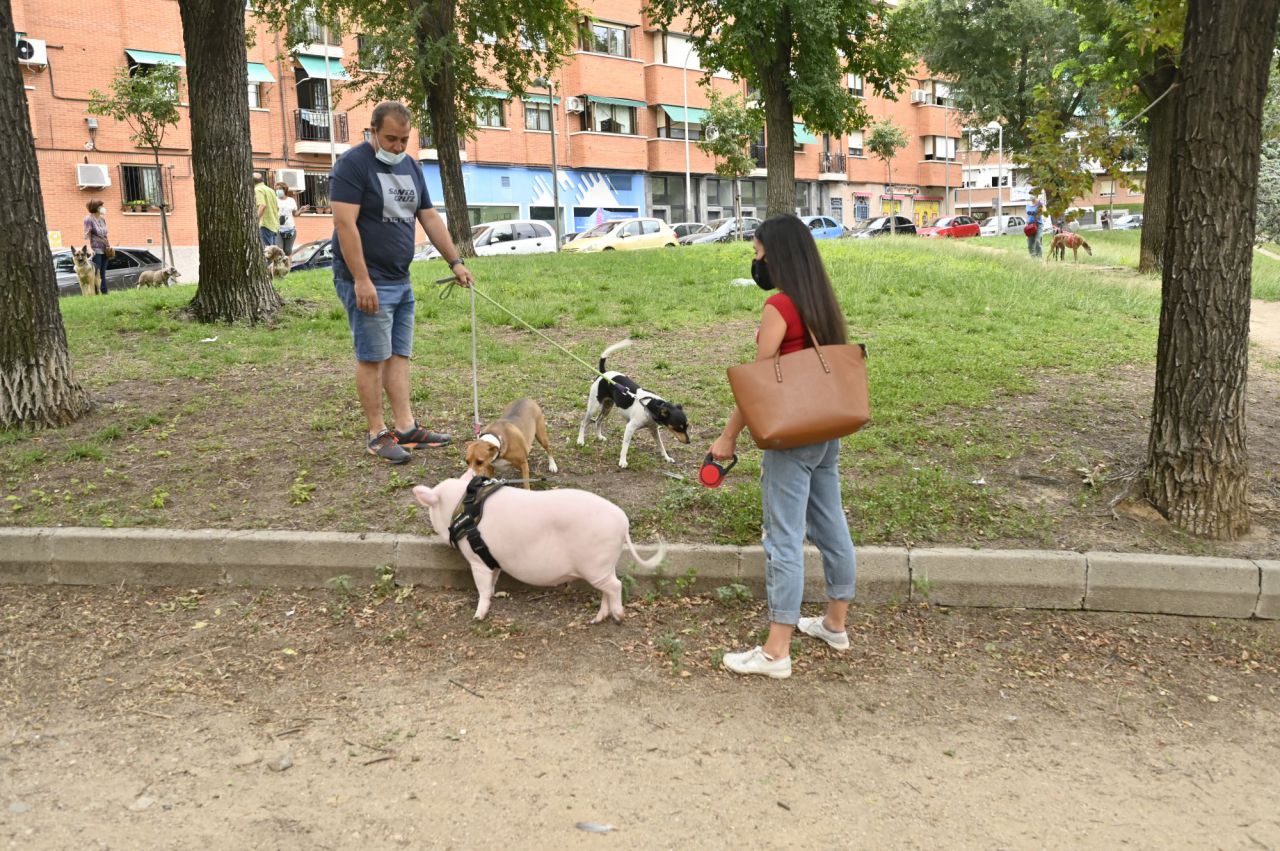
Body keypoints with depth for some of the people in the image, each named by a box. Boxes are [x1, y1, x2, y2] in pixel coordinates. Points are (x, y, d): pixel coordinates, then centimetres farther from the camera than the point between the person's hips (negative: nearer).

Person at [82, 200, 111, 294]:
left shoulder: (102, 219, 15)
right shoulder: (89, 219, -6)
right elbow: (87, 235, -13)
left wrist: (109, 245, 14)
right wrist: (89, 248, -22)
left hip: (104, 249, 7)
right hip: (95, 250, -7)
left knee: (103, 274, 9)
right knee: (96, 274, -7)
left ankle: (104, 293, 11)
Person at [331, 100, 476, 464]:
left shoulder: (410, 167, 13)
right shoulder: (353, 164, -12)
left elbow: (430, 218, 16)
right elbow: (345, 224, -18)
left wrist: (455, 262, 11)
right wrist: (361, 280, -23)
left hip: (401, 280, 8)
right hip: (368, 282, -8)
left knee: (399, 355, 9)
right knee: (373, 358, -3)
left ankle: (406, 427, 13)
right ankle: (377, 434, 4)